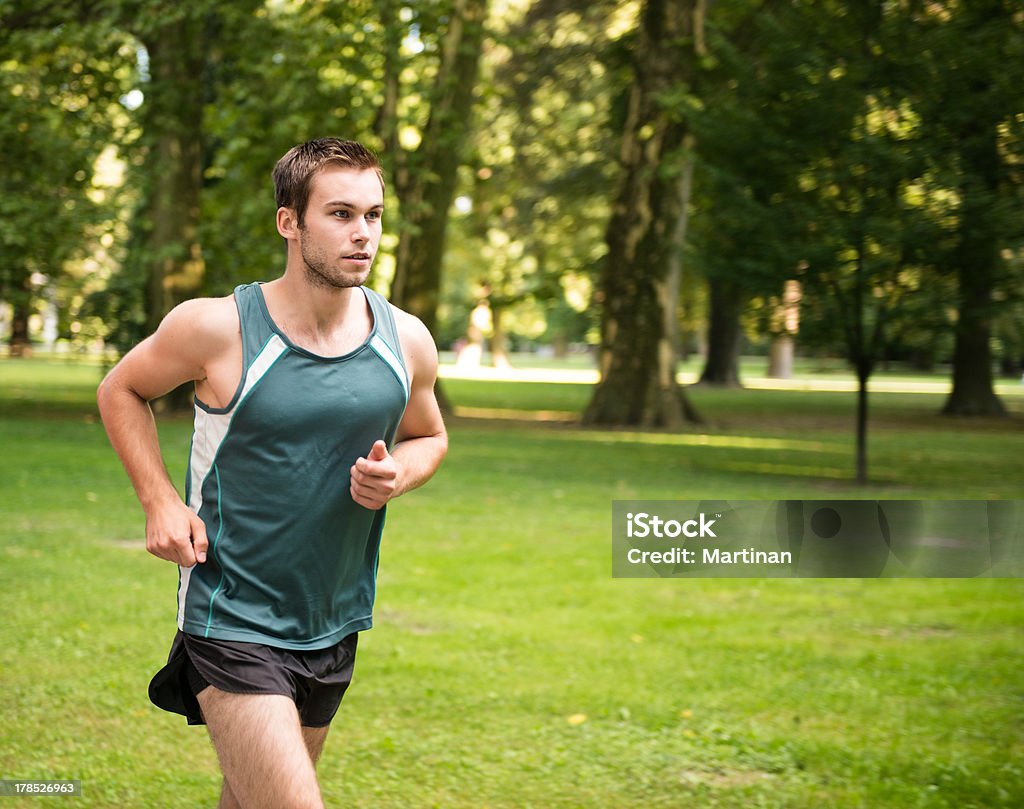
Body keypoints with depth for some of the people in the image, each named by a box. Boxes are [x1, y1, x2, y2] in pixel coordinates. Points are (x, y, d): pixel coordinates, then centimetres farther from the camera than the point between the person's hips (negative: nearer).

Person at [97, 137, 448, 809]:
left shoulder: (407, 341, -2)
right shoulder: (218, 328, -13)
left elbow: (428, 436, 18)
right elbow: (122, 391, 5)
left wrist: (397, 475, -5)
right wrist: (159, 500, -8)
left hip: (334, 628, 5)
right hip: (232, 623, -5)